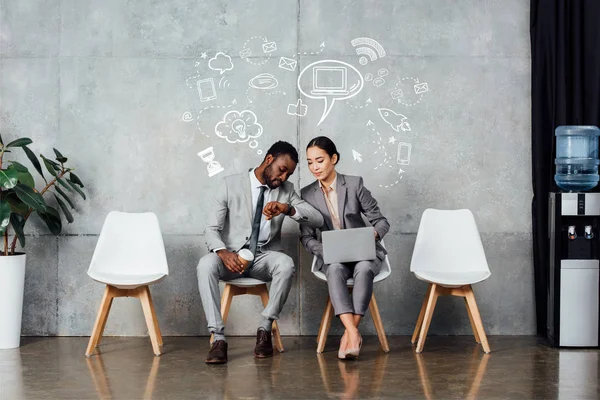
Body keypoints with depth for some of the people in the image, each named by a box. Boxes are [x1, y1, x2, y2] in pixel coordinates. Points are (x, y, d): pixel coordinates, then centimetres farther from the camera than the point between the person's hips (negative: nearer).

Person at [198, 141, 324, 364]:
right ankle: (218, 337, -31)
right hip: (232, 256, -1)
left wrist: (289, 209, -23)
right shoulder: (230, 184, -3)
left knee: (286, 264, -33)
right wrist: (223, 252, -30)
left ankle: (265, 329, -20)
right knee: (206, 265, -35)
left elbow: (318, 220, -3)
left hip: (265, 257, 2)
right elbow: (211, 229, -7)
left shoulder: (286, 190, 6)